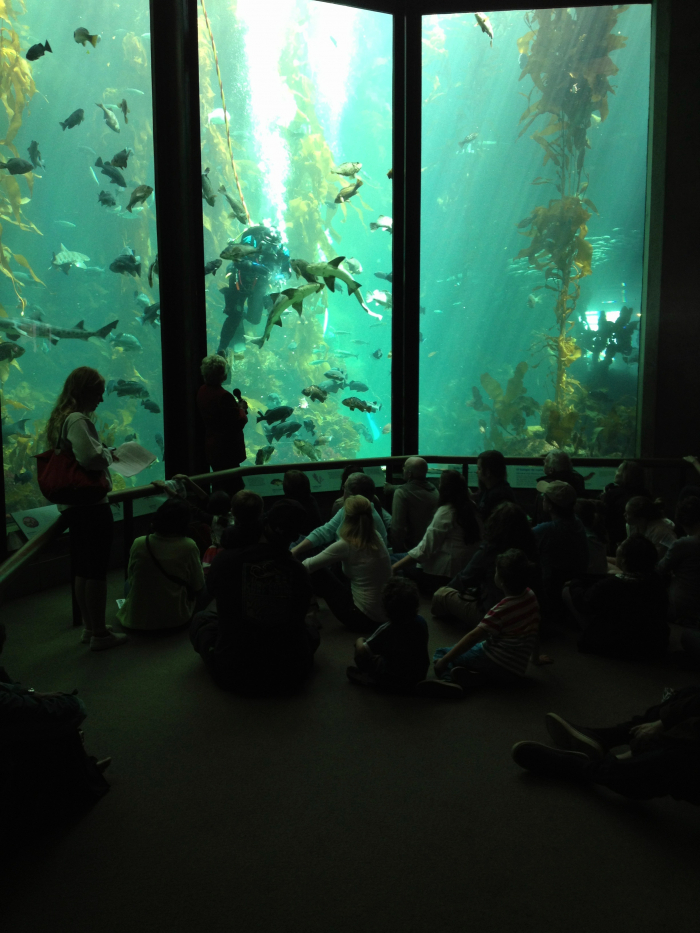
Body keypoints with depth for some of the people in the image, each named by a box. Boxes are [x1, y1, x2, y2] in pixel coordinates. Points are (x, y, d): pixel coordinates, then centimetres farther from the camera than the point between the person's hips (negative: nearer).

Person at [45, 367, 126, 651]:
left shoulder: (61, 418, 12)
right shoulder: (77, 420, -19)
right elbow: (90, 457, -32)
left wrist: (105, 453, 9)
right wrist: (109, 453, -13)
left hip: (74, 504, 10)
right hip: (91, 504, -10)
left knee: (82, 570, 17)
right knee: (97, 570, 1)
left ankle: (89, 627, 30)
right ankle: (100, 634, 11)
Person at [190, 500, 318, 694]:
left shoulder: (226, 559, -14)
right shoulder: (298, 571, -12)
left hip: (232, 673, 0)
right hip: (289, 676, 0)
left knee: (201, 618, 25)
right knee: (311, 629, 32)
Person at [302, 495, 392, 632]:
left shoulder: (346, 545, -18)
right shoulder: (377, 538, 1)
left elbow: (309, 566, -8)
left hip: (363, 617, -7)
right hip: (386, 615, 7)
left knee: (315, 572, 3)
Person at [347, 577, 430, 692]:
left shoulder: (385, 630, -27)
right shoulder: (421, 622, -13)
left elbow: (362, 651, -23)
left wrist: (360, 642, 0)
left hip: (394, 681, -5)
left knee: (360, 644, 0)